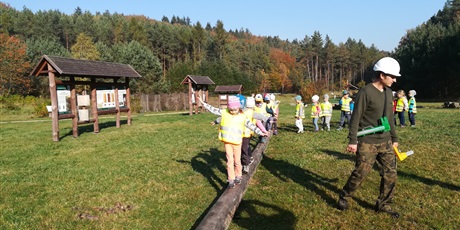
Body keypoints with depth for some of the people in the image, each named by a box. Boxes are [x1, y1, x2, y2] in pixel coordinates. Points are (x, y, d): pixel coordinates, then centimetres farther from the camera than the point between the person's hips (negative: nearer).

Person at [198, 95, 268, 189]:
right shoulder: (224, 113, 1)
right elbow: (213, 110, 4)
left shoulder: (242, 117, -2)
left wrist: (260, 132, -11)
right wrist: (203, 103, 2)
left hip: (237, 142, -1)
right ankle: (231, 180, 9)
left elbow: (251, 125, -3)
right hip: (226, 142, 1)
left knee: (237, 161, 10)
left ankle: (238, 176, 32)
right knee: (229, 161, 2)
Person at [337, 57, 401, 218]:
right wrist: (352, 141, -17)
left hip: (385, 142, 7)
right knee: (360, 173, -1)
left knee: (390, 174, 7)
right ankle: (344, 197, 21)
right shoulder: (365, 92, -14)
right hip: (367, 143, -7)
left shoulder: (388, 92, 10)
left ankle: (383, 205, 23)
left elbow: (390, 117, 19)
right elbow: (355, 118, -14)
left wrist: (394, 138, 20)